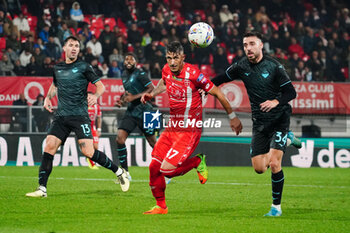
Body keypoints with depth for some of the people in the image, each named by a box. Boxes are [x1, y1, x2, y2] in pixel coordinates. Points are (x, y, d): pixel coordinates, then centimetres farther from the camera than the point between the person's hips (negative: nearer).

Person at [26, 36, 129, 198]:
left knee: (88, 151, -14)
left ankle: (119, 172, 6)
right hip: (61, 116, 4)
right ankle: (42, 189, -11)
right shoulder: (57, 69, 15)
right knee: (49, 146, -12)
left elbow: (100, 86, 2)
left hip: (79, 116, -4)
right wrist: (48, 98, 16)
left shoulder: (83, 67, 1)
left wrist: (95, 96, -19)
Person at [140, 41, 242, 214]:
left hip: (189, 130, -7)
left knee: (167, 169, -16)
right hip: (172, 127, 7)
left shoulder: (192, 73, -18)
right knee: (154, 167, 4)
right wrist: (151, 94, 9)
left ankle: (197, 162, 11)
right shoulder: (166, 70, 2)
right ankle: (161, 206, 22)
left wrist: (232, 117, -1)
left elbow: (217, 92, -8)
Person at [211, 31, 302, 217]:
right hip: (259, 123, 5)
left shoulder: (274, 66, -12)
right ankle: (286, 139, 30)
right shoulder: (241, 66, 0)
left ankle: (276, 206, -1)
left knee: (274, 164, -18)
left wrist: (276, 101, -31)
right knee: (259, 168, 2)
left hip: (279, 119, -4)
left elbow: (291, 92, -13)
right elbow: (222, 78, 17)